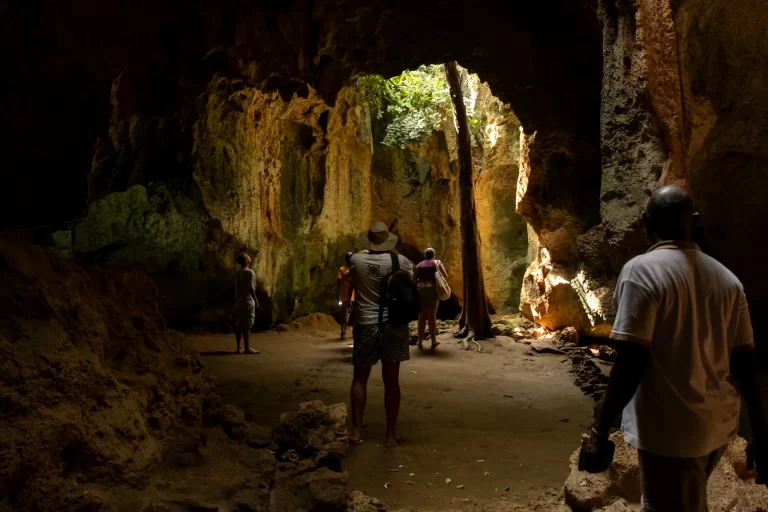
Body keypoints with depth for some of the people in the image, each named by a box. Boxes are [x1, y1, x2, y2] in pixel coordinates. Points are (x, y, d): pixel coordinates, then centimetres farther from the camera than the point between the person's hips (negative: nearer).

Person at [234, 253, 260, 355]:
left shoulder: (237, 272, 10)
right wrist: (256, 300, -11)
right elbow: (251, 288, -16)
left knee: (239, 324, 8)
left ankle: (238, 347, 13)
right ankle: (247, 348, -1)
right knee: (247, 325, -4)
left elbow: (237, 288, 11)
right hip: (247, 301, -7)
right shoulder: (249, 272, -12)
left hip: (238, 301, 7)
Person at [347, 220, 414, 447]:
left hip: (366, 325, 0)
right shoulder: (400, 261, -7)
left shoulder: (356, 260, -5)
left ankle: (356, 430, 13)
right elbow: (412, 278, 11)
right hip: (394, 325, 0)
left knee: (360, 378, 13)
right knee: (391, 380, 5)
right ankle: (391, 433, 12)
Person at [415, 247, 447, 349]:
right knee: (432, 315, 0)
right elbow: (445, 276, 0)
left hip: (421, 290, 2)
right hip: (433, 290, -2)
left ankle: (420, 340, 6)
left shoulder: (419, 265, 12)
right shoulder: (437, 263, 4)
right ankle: (433, 341, 5)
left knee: (422, 315, 6)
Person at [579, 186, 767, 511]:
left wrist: (599, 431, -15)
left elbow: (631, 364, -21)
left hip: (671, 431, -7)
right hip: (719, 425, 7)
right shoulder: (727, 279, 4)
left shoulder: (642, 270, -15)